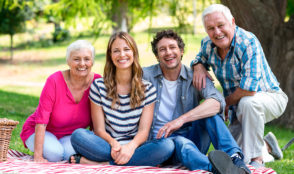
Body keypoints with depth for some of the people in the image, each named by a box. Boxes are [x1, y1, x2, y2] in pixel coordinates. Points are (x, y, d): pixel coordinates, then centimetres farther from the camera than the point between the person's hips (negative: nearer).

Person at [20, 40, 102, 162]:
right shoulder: (54, 81, -24)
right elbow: (41, 121, -25)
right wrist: (38, 157, -30)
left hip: (69, 135, 2)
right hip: (38, 132, -2)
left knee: (71, 152, -30)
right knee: (54, 153, -31)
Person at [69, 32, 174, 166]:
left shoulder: (147, 89, 5)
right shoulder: (99, 86, 3)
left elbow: (143, 130, -3)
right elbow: (99, 129, -1)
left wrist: (131, 146, -27)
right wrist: (114, 144, -24)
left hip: (133, 148, 1)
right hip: (106, 147, 0)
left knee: (167, 145, -30)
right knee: (78, 135, -30)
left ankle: (102, 164, -30)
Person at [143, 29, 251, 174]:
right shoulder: (146, 76, 5)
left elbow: (218, 102, -17)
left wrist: (181, 119, -28)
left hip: (191, 138, 2)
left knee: (209, 113, -22)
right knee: (180, 142, -36)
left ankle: (236, 160, -38)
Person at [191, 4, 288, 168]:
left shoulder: (248, 42, -29)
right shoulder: (208, 44, -7)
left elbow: (249, 89, -36)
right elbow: (200, 58, 18)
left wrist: (226, 103, -19)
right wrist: (199, 66, -7)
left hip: (270, 97, -7)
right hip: (238, 108, 7)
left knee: (247, 103, -41)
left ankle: (257, 159, -26)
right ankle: (267, 145, 36)